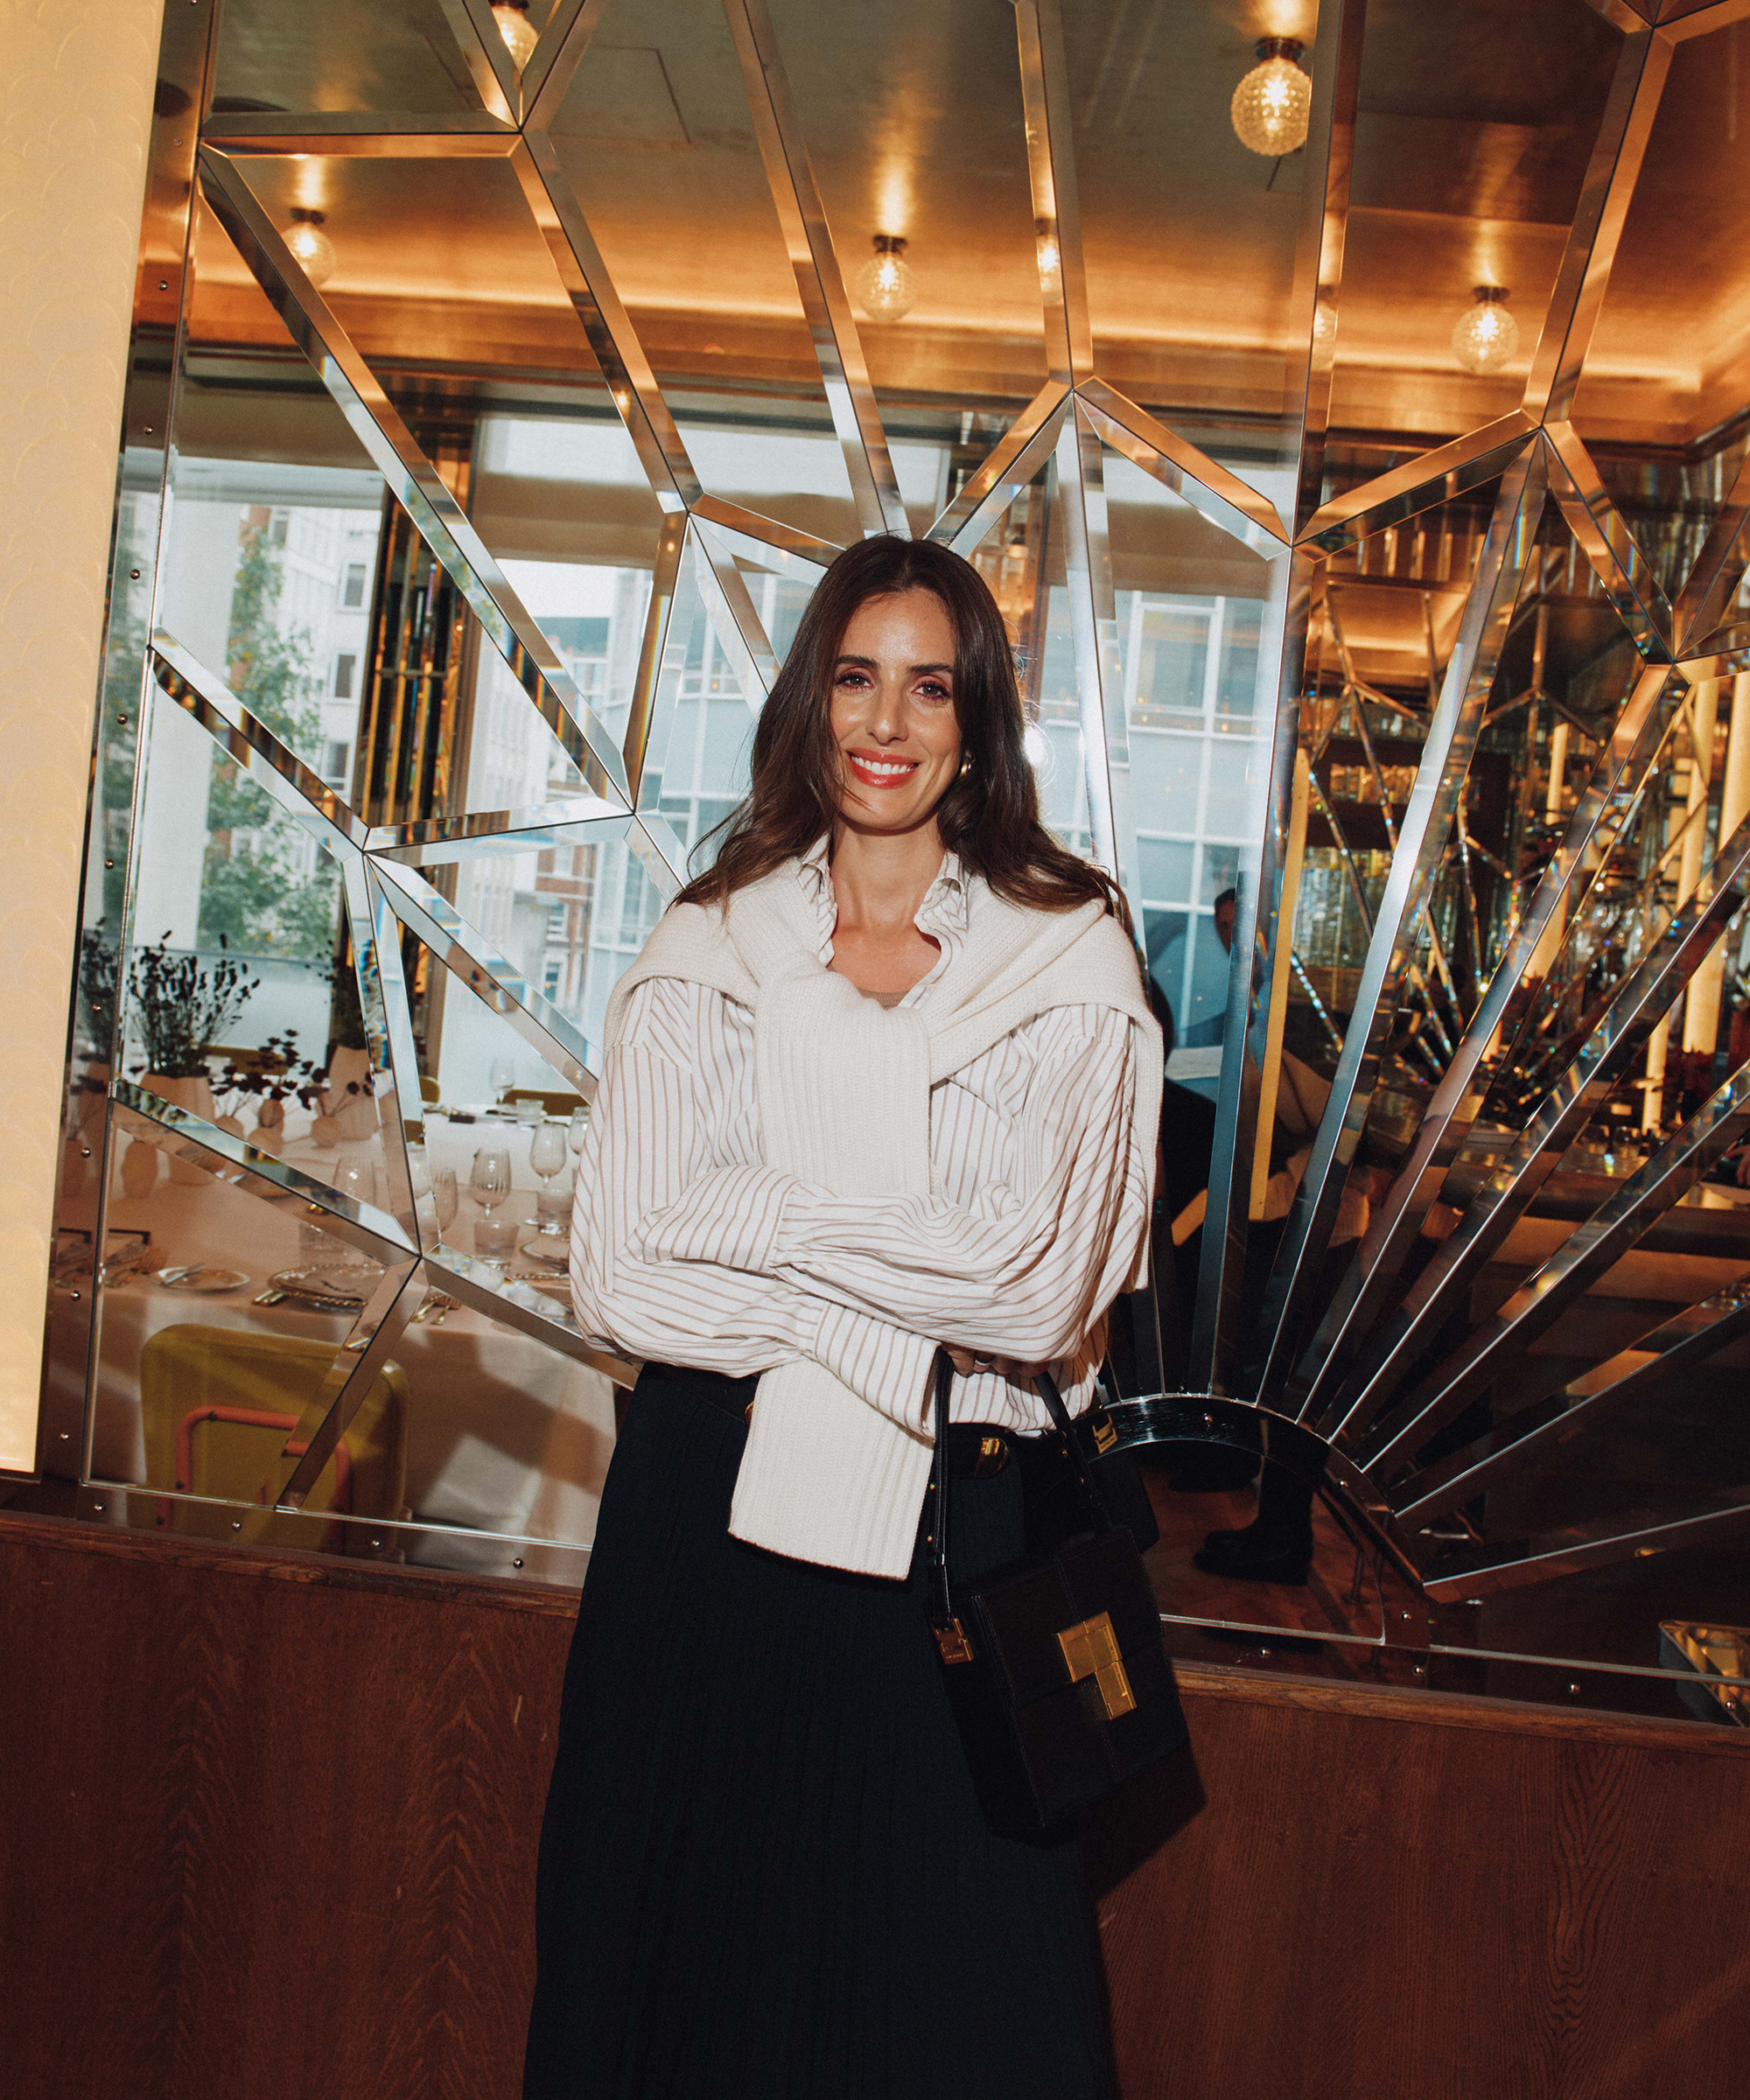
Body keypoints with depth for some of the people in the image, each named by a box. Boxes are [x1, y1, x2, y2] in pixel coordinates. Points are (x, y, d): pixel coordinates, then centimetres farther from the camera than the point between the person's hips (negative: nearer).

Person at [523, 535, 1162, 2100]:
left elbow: (1040, 1291, -10)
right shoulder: (706, 949, 5)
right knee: (686, 1961, 12)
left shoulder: (1072, 960, 1)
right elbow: (620, 1280, -5)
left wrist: (740, 1209, -10)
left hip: (957, 1521, -1)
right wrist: (903, 1327, -14)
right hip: (709, 1512, 2)